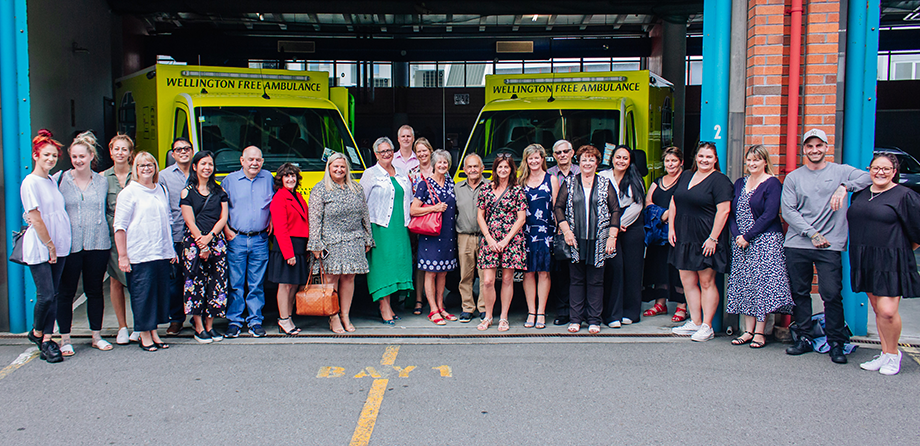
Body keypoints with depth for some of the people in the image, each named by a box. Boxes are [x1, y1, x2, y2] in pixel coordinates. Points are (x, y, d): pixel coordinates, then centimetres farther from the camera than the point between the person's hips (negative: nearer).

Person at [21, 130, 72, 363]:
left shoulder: (52, 181, 13)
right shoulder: (30, 182, -9)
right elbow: (35, 219, -12)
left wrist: (56, 245, 12)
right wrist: (50, 245, -9)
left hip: (58, 246, 7)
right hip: (39, 248, -7)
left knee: (52, 294, 7)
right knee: (46, 295, -7)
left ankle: (47, 339, 13)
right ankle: (37, 333, 16)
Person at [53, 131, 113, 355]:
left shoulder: (102, 182, 8)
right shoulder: (60, 179, 0)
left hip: (98, 244, 2)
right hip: (69, 244, -2)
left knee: (95, 291, 10)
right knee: (65, 292, 3)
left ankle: (97, 336, 22)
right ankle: (65, 339, 14)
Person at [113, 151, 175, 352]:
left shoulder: (161, 190, 15)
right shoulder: (129, 192, -3)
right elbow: (120, 226, -6)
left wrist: (171, 249, 19)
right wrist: (122, 256, -11)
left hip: (161, 253, 6)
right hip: (139, 255, -6)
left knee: (160, 291, 8)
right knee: (142, 293, -3)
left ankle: (154, 332, 19)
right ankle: (144, 335, 9)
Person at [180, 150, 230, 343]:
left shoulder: (219, 191, 12)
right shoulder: (187, 192, 4)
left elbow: (223, 218, 5)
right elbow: (190, 222, -2)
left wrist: (209, 237, -9)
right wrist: (201, 244, -10)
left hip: (216, 241, 3)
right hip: (193, 241, -3)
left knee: (216, 282, 0)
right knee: (196, 282, -4)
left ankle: (210, 325, 10)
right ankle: (199, 328, 4)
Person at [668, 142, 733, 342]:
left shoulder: (720, 180, -7)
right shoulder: (686, 176, 14)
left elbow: (723, 211, -14)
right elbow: (674, 203, 17)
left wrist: (713, 238, -18)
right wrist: (671, 228, 7)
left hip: (706, 240, -7)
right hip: (684, 237, 7)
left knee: (706, 282, -1)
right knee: (687, 281, 9)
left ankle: (707, 326, 6)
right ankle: (695, 322, 18)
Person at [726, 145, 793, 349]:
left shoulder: (772, 184, -4)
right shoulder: (740, 183, 15)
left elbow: (769, 215, -13)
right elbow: (732, 212, 11)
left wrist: (748, 237, -14)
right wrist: (736, 235, -5)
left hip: (765, 241, -6)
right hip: (741, 242, 6)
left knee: (762, 283, -6)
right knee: (744, 285, 5)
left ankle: (759, 332, 0)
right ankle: (748, 330, 10)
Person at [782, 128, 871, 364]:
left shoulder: (840, 171, 8)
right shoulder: (793, 178, 11)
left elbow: (870, 177, -6)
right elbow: (788, 211, 3)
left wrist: (844, 187, -21)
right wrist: (811, 233, -7)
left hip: (830, 246, -2)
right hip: (797, 244, 2)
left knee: (832, 295, -5)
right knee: (799, 293, 5)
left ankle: (836, 343, 6)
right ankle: (803, 338, 17)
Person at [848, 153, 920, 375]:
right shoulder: (860, 194, 11)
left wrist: (901, 252, 5)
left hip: (891, 262, -6)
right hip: (864, 261, 6)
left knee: (887, 311, -10)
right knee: (877, 309, 11)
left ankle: (893, 353, 12)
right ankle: (885, 354, 22)